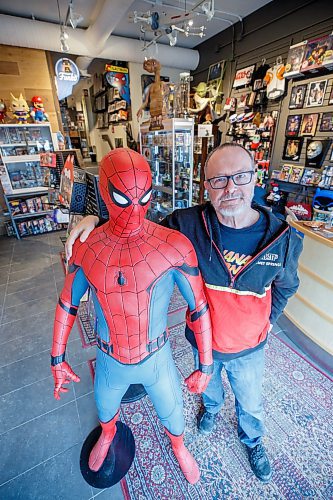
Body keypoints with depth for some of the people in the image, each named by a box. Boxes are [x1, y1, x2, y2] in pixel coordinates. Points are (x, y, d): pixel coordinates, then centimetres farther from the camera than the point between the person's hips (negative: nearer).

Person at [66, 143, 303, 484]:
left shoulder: (284, 239, -21)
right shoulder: (188, 224, -27)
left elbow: (286, 286, -1)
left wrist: (268, 321, -1)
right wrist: (97, 220, -27)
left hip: (249, 348, 1)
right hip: (202, 340, 0)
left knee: (250, 402, 30)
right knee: (208, 384, 34)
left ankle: (252, 439, 67)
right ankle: (211, 407, 72)